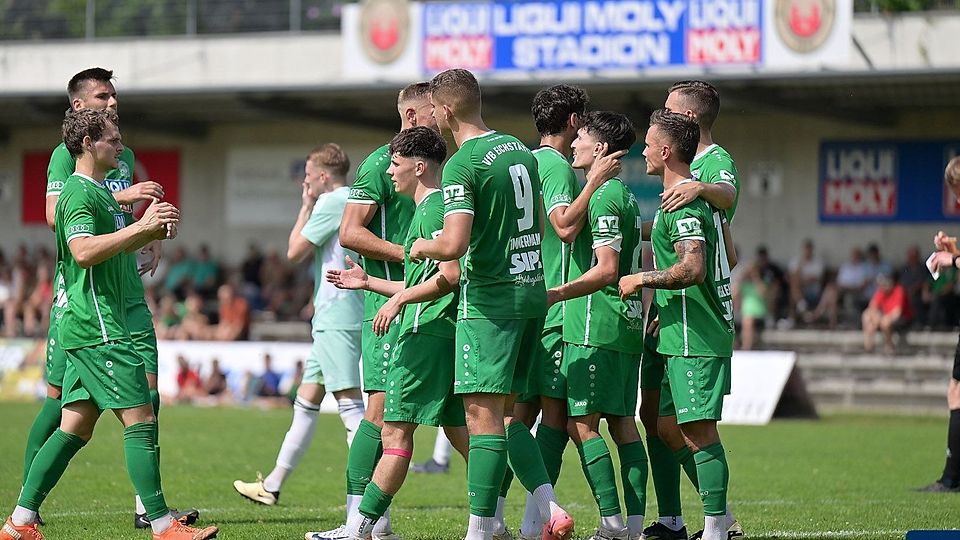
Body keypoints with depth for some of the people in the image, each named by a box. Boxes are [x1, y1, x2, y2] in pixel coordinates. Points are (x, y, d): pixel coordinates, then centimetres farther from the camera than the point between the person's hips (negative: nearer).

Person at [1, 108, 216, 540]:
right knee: (140, 420, -11)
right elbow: (84, 251, -25)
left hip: (86, 329, 11)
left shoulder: (100, 191, 21)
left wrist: (151, 232, 16)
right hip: (97, 329, -11)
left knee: (75, 428, 9)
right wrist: (140, 226, -24)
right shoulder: (78, 193, -11)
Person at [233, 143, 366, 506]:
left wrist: (305, 207, 2)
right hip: (335, 319, 10)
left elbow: (295, 252, -7)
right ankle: (273, 485, 26)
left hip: (336, 317, -10)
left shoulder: (331, 203, -11)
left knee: (349, 401, -14)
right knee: (306, 401, 17)